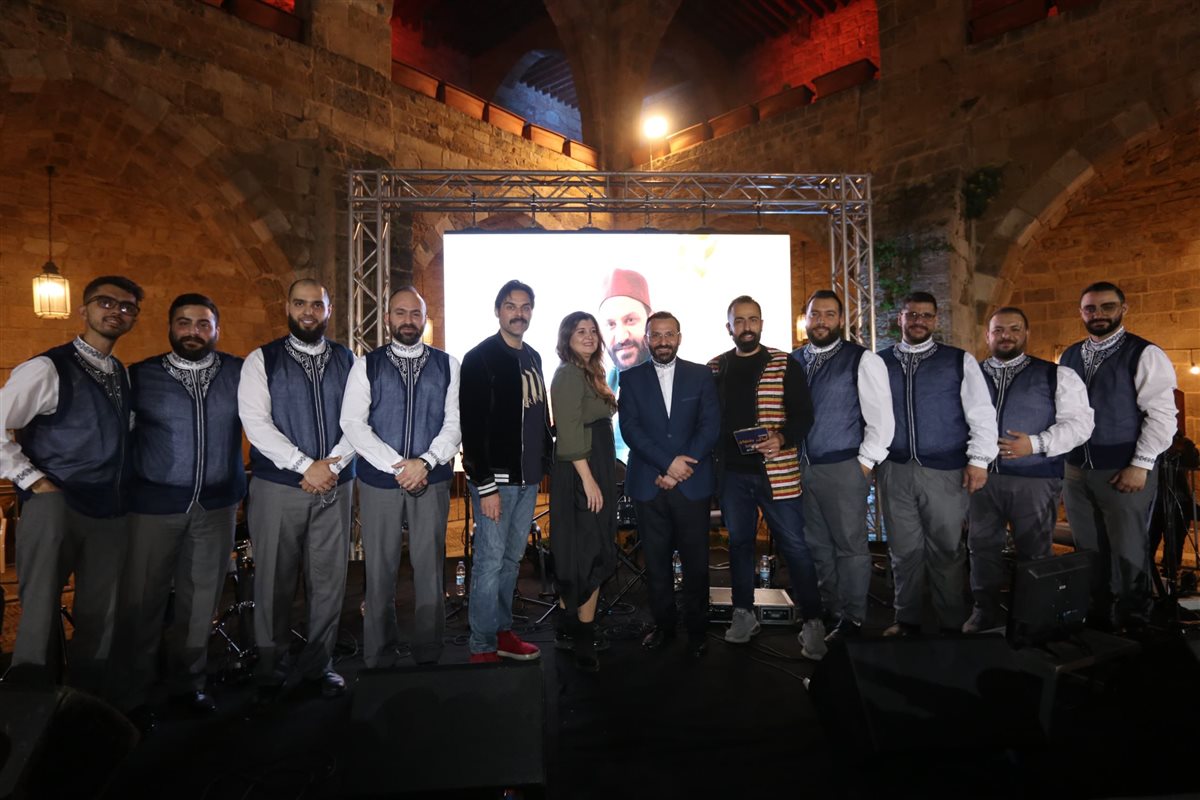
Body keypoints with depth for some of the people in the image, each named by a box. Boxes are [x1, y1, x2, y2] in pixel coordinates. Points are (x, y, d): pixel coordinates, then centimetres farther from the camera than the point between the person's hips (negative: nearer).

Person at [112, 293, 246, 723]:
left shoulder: (240, 373, 2)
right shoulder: (140, 376, 2)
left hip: (217, 505, 1)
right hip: (154, 504, -1)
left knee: (201, 600, 12)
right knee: (142, 602, 4)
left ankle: (187, 683, 29)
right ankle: (132, 696, 21)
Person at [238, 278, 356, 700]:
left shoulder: (348, 361, 9)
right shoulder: (261, 360, 3)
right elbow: (255, 421, -7)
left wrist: (331, 464, -12)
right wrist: (307, 466, -14)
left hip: (334, 486, 2)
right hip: (276, 486, -1)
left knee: (329, 579, 6)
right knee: (274, 581, 6)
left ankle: (319, 663, 22)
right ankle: (271, 669, 23)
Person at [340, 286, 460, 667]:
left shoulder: (447, 365, 7)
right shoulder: (367, 365, 5)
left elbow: (455, 422, 1)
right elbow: (352, 423, -4)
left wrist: (425, 462, -13)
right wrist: (397, 466, -13)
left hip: (432, 480, 1)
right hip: (378, 481, 0)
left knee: (430, 570, 5)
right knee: (380, 573, 6)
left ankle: (429, 657, 18)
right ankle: (379, 660, 19)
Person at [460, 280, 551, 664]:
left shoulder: (533, 358, 15)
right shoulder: (480, 358, -8)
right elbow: (471, 425, -14)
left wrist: (546, 458, 11)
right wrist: (485, 485, -17)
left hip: (529, 477, 7)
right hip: (496, 478, -7)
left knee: (511, 559, 14)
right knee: (490, 561, -1)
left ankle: (503, 632, 26)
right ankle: (482, 646, 10)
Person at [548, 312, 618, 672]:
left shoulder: (590, 373, 17)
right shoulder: (569, 374, -12)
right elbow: (570, 433, -19)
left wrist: (598, 477, 13)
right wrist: (588, 480, -22)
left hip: (594, 469, 9)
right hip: (581, 472, -9)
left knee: (576, 553, 14)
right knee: (592, 554, -6)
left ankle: (569, 623, 25)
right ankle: (583, 639, 2)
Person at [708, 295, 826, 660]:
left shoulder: (785, 365, 0)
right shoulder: (715, 368, 8)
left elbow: (803, 414, -4)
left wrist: (782, 438, -21)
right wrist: (713, 458, 2)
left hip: (776, 472, -3)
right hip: (732, 472, 3)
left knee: (795, 545, 0)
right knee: (738, 543, 12)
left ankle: (812, 622, 11)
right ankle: (743, 614, 26)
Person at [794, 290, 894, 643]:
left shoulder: (862, 360, -5)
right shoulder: (793, 361, 9)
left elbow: (881, 418, -6)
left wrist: (865, 461, -8)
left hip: (844, 468, -5)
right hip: (802, 468, 5)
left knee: (850, 546, 4)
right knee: (817, 545, 14)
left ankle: (852, 619, 19)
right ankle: (830, 610, 29)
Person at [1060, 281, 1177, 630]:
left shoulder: (1145, 355, -5)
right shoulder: (1068, 357, 11)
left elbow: (1162, 414, -9)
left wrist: (1141, 465, -14)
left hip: (1124, 472, -5)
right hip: (1075, 471, 5)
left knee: (1127, 553, 5)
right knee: (1088, 551, 14)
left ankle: (1130, 626, 21)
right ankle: (1095, 618, 28)